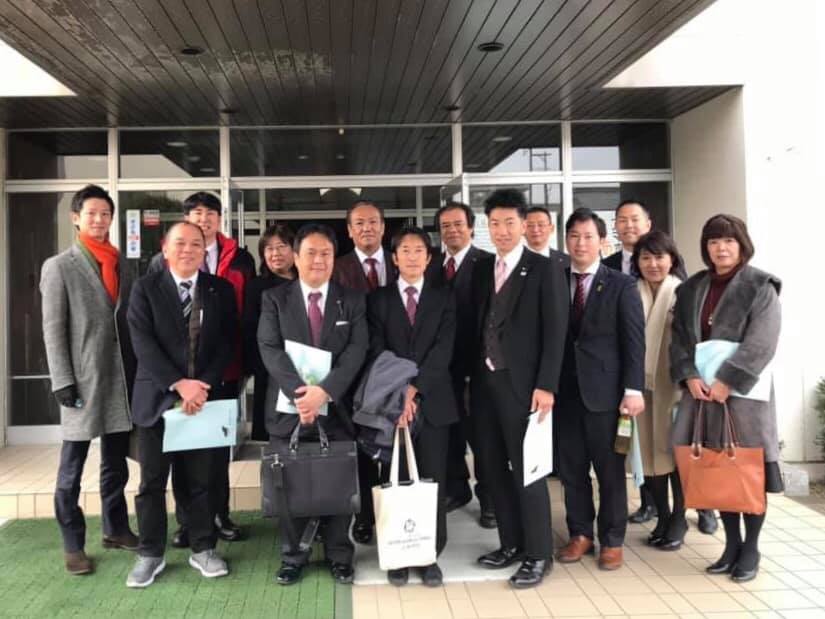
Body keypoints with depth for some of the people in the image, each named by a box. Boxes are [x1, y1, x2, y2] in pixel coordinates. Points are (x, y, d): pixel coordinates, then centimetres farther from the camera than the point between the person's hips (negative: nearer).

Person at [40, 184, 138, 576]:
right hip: (83, 381, -4)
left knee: (116, 463, 14)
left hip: (122, 380, 5)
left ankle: (115, 529, 28)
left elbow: (131, 321, 10)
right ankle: (73, 544, 15)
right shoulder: (59, 266, -2)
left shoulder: (122, 265, 11)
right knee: (72, 468, 4)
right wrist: (63, 382, -12)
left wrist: (137, 372, 6)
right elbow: (53, 330, -6)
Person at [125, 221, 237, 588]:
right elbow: (143, 343, -9)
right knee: (152, 481, 6)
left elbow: (226, 343, 1)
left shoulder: (221, 290, 6)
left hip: (205, 396, 1)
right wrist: (178, 384, -18)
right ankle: (150, 554, 20)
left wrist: (203, 385, -11)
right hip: (157, 397, -1)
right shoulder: (145, 288, 0)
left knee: (201, 479, 8)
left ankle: (203, 549, 22)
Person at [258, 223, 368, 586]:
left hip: (337, 407, 0)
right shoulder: (274, 299, 3)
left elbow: (357, 351, -6)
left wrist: (325, 390, -21)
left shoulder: (352, 301, 5)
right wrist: (300, 391, -22)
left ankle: (339, 556, 22)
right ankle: (292, 556, 24)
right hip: (289, 407, 0)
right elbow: (270, 349, -8)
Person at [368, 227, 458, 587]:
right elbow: (377, 351, -2)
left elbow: (443, 349, -4)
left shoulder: (444, 299, 8)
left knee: (433, 481, 3)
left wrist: (414, 388, -15)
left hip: (433, 401, 0)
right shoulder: (379, 299, 8)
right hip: (391, 402, 0)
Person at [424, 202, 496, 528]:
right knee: (448, 431, 15)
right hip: (442, 362, 5)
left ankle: (489, 498, 19)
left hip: (476, 363, -5)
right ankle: (456, 488, 32)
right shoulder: (431, 264, 9)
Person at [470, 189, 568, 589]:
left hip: (523, 383, -6)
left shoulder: (545, 270, -4)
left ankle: (538, 554, 13)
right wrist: (472, 374, 5)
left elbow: (555, 333, -9)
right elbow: (477, 324, 12)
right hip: (485, 381, 6)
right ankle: (511, 543, 26)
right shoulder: (482, 269, 11)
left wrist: (546, 385, -16)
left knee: (527, 469, 0)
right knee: (494, 468, 11)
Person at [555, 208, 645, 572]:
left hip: (605, 390, -2)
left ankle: (612, 540, 20)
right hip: (565, 389, 2)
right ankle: (580, 534, 24)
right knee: (571, 468, 9)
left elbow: (634, 340, -4)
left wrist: (633, 389, -12)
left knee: (610, 468, 7)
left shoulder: (621, 285, 1)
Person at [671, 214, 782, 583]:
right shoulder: (691, 288, 12)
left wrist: (727, 382, -17)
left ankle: (751, 548, 16)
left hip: (743, 390, -4)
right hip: (702, 390, 4)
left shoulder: (760, 286, -2)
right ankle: (732, 543, 19)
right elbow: (679, 338, 7)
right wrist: (690, 377, -8)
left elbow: (761, 344, -11)